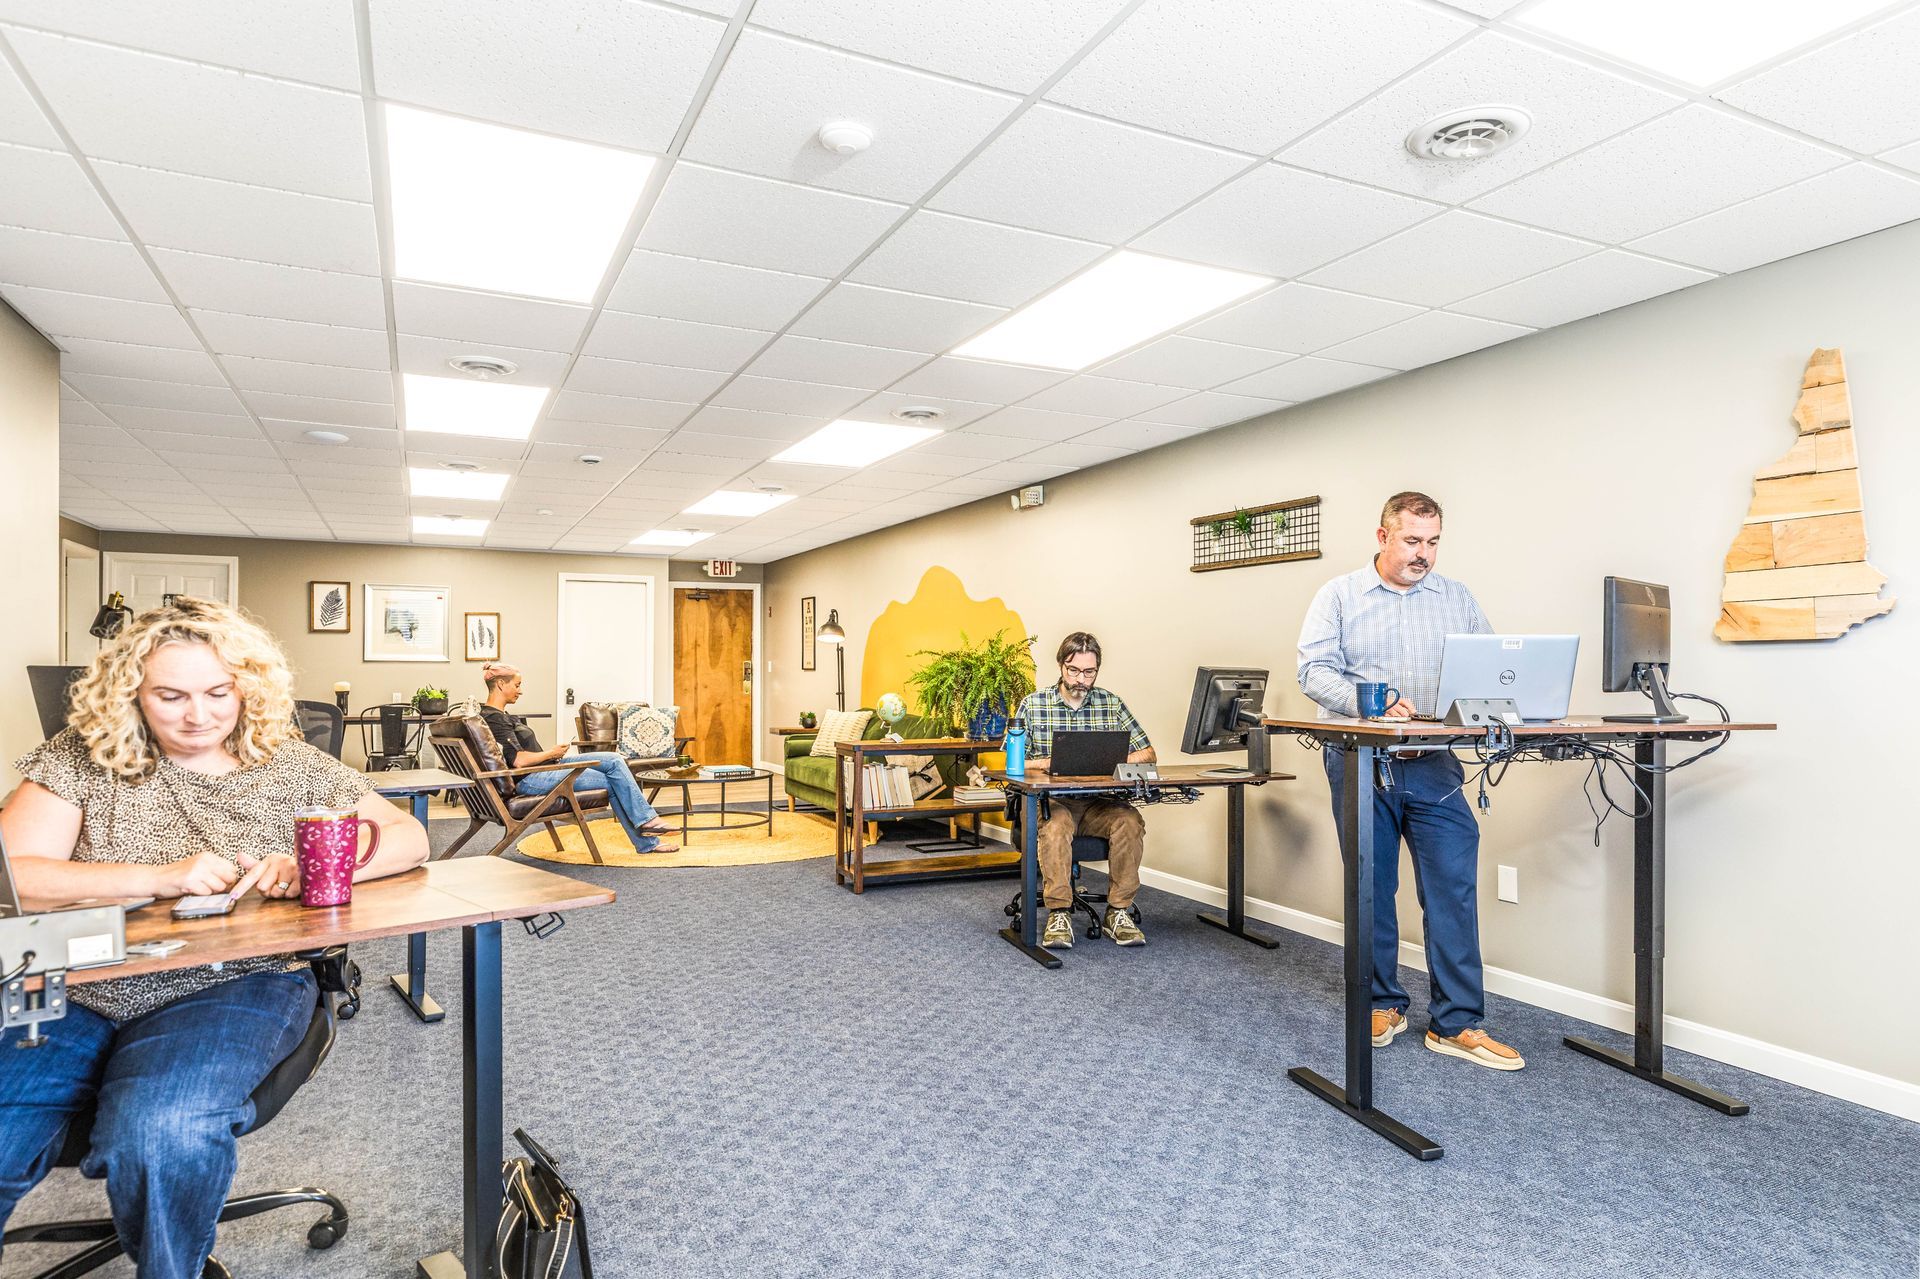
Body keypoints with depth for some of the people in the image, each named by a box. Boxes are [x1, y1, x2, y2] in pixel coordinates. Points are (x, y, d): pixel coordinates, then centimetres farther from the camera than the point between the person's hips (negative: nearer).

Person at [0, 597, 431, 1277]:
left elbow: (409, 839, 3)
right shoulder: (82, 757, 6)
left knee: (158, 1132, -29)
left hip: (232, 986, -1)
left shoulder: (290, 764, 5)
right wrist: (161, 877, -18)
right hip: (73, 994, 2)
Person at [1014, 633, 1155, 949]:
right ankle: (1059, 915, -25)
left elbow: (1148, 753, 7)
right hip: (1051, 801, -2)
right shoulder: (1033, 704, 4)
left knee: (1130, 821, -29)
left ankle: (1118, 911, -15)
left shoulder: (1112, 704, 9)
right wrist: (1041, 763, -19)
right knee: (1055, 826, -36)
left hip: (1099, 803, 2)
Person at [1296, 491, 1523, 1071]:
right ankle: (1383, 1005, 25)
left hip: (1433, 765, 2)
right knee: (1371, 889, 9)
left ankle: (1457, 1023, 9)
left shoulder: (1457, 599, 10)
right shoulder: (1340, 596, 2)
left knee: (1453, 889, -2)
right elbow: (1314, 671, -8)